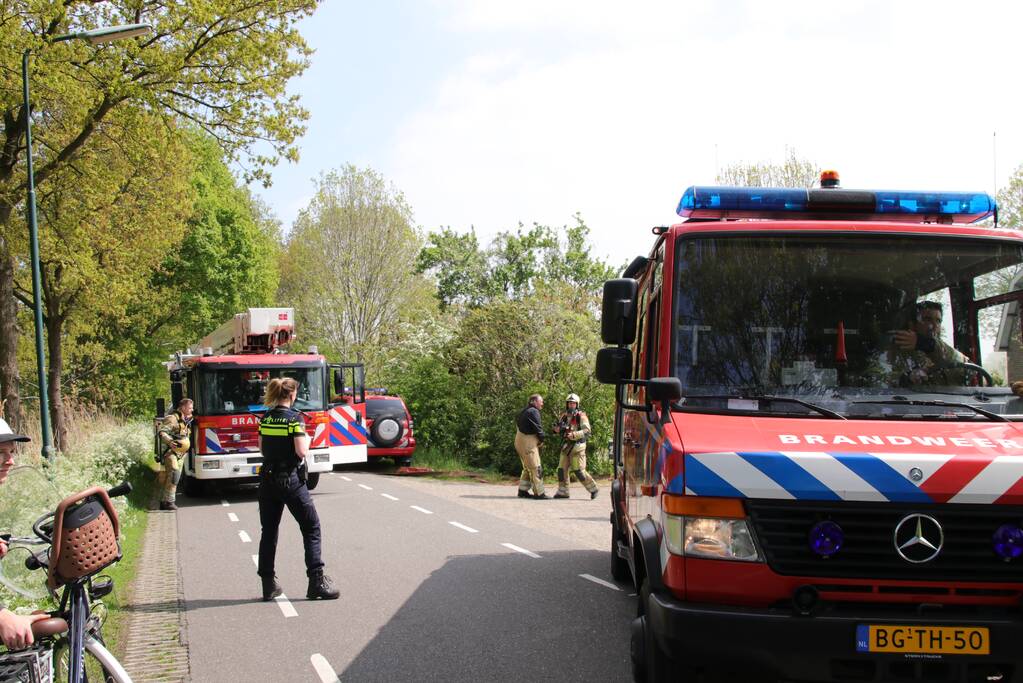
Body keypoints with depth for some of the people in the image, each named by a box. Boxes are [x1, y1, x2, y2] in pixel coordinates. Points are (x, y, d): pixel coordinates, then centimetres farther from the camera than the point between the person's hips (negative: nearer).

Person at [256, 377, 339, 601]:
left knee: (269, 530, 11)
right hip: (290, 480, -6)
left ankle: (268, 584, 13)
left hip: (267, 479, 6)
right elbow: (302, 451, -17)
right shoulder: (295, 418, -12)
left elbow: (262, 448, 13)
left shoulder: (265, 418, 6)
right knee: (311, 528, 3)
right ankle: (316, 581, -3)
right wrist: (306, 439, 2)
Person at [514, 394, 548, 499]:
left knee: (527, 468, 18)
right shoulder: (533, 411, -14)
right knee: (536, 468, -8)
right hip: (528, 442, -10)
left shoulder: (524, 411, 17)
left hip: (520, 441, 10)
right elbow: (538, 428, -17)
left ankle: (522, 491, 20)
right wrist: (541, 440, 1)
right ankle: (539, 493, -9)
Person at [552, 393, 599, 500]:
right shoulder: (564, 416, 11)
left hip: (577, 447, -6)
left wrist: (574, 434, -28)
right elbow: (557, 427, 20)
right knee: (562, 469, 4)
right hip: (566, 446, 6)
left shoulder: (581, 416, -8)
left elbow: (586, 431, -17)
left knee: (579, 471, -7)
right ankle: (563, 492, 12)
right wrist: (557, 429, -5)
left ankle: (593, 489, 6)